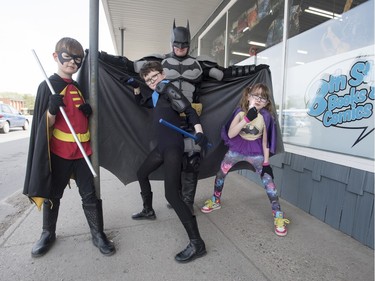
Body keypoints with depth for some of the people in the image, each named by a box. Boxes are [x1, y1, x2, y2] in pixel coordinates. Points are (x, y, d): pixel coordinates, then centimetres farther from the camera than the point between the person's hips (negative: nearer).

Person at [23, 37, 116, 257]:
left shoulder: (79, 87, 11)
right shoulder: (47, 86, -5)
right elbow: (46, 125, -8)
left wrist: (89, 111, -4)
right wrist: (52, 110, -29)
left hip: (82, 150, 4)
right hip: (58, 151, -3)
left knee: (91, 194, 6)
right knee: (52, 194, 14)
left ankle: (98, 234, 19)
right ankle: (48, 234, 35)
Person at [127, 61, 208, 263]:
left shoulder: (167, 88, -7)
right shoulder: (156, 96, 18)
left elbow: (189, 110, -16)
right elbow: (142, 103, 37)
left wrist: (199, 133, -30)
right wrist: (136, 88, 20)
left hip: (173, 147, -10)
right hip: (161, 147, 10)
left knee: (171, 194, -19)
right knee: (141, 174, 25)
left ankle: (197, 244, -12)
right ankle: (148, 211, 46)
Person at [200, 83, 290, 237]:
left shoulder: (265, 117, -14)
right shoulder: (240, 112, -15)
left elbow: (265, 141, -5)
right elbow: (230, 134, -26)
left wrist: (266, 163, -5)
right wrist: (247, 118, -35)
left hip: (256, 153, -1)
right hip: (237, 149, 1)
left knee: (269, 182, -8)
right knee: (220, 173, 8)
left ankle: (278, 215, 10)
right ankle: (216, 201, 33)